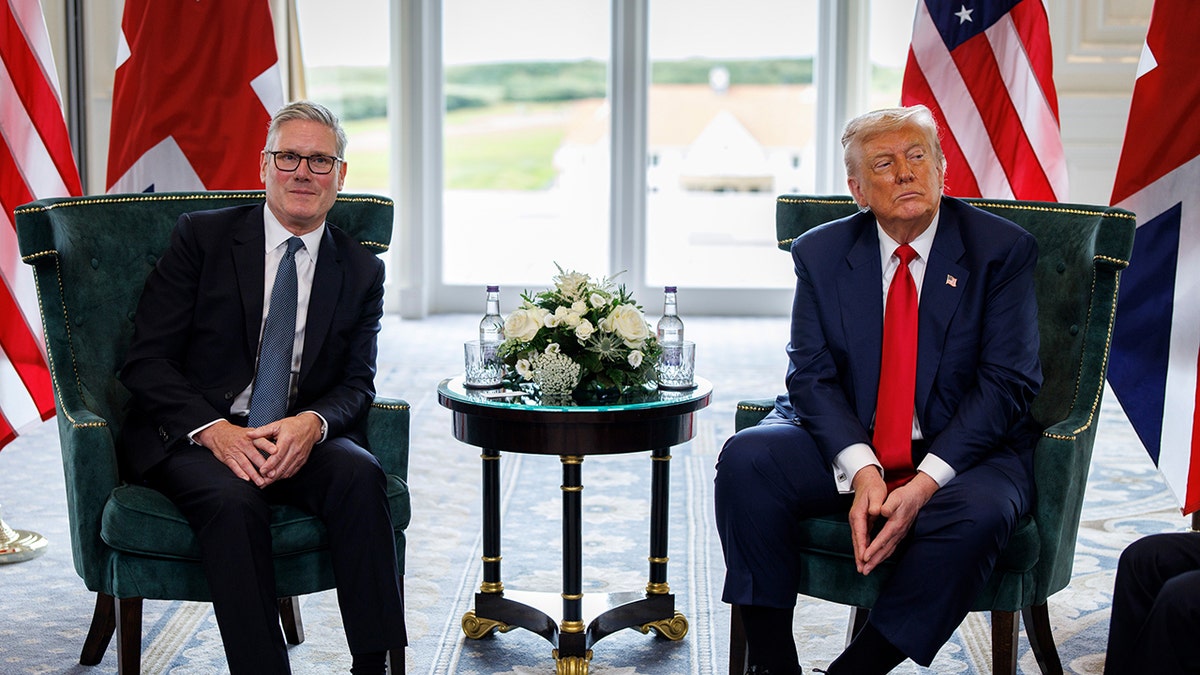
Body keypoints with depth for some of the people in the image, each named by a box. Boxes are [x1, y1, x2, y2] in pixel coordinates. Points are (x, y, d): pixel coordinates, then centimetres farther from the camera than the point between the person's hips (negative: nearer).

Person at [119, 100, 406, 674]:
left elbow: (357, 384, 6)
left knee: (359, 473, -30)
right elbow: (146, 362, -3)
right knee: (232, 500, -35)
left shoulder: (361, 270, 11)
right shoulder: (201, 237, 3)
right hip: (189, 438, -2)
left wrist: (312, 423, -19)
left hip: (299, 440, 2)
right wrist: (213, 430, -20)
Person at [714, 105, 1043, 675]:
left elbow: (1007, 382, -9)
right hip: (846, 445, 2)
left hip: (960, 451, -2)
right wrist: (860, 470, -21)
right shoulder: (820, 253, 5)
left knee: (977, 512, -35)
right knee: (746, 459, -24)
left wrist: (925, 482, -22)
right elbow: (811, 375, -2)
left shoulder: (1001, 250, -2)